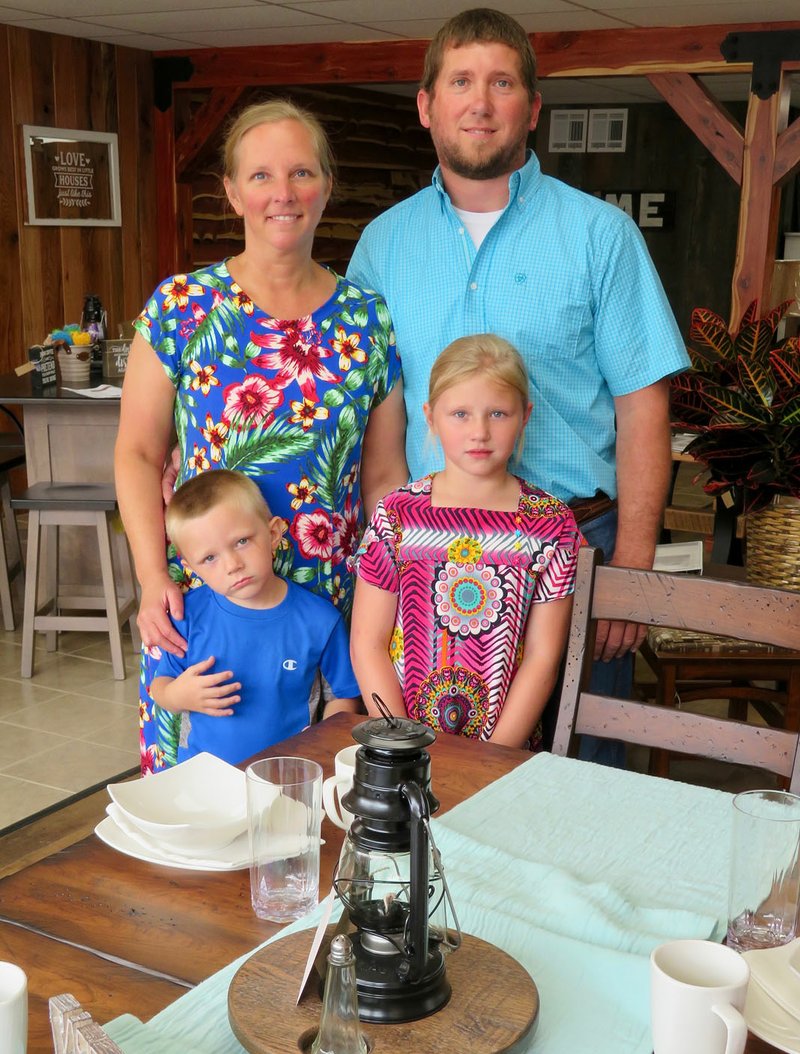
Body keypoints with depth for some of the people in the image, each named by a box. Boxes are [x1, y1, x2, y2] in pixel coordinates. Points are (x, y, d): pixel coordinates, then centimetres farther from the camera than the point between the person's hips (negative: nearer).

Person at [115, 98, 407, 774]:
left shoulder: (369, 320, 3)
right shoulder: (181, 307, -3)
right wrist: (154, 576, -12)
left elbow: (384, 475, 6)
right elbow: (138, 453, -1)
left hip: (332, 603, 2)